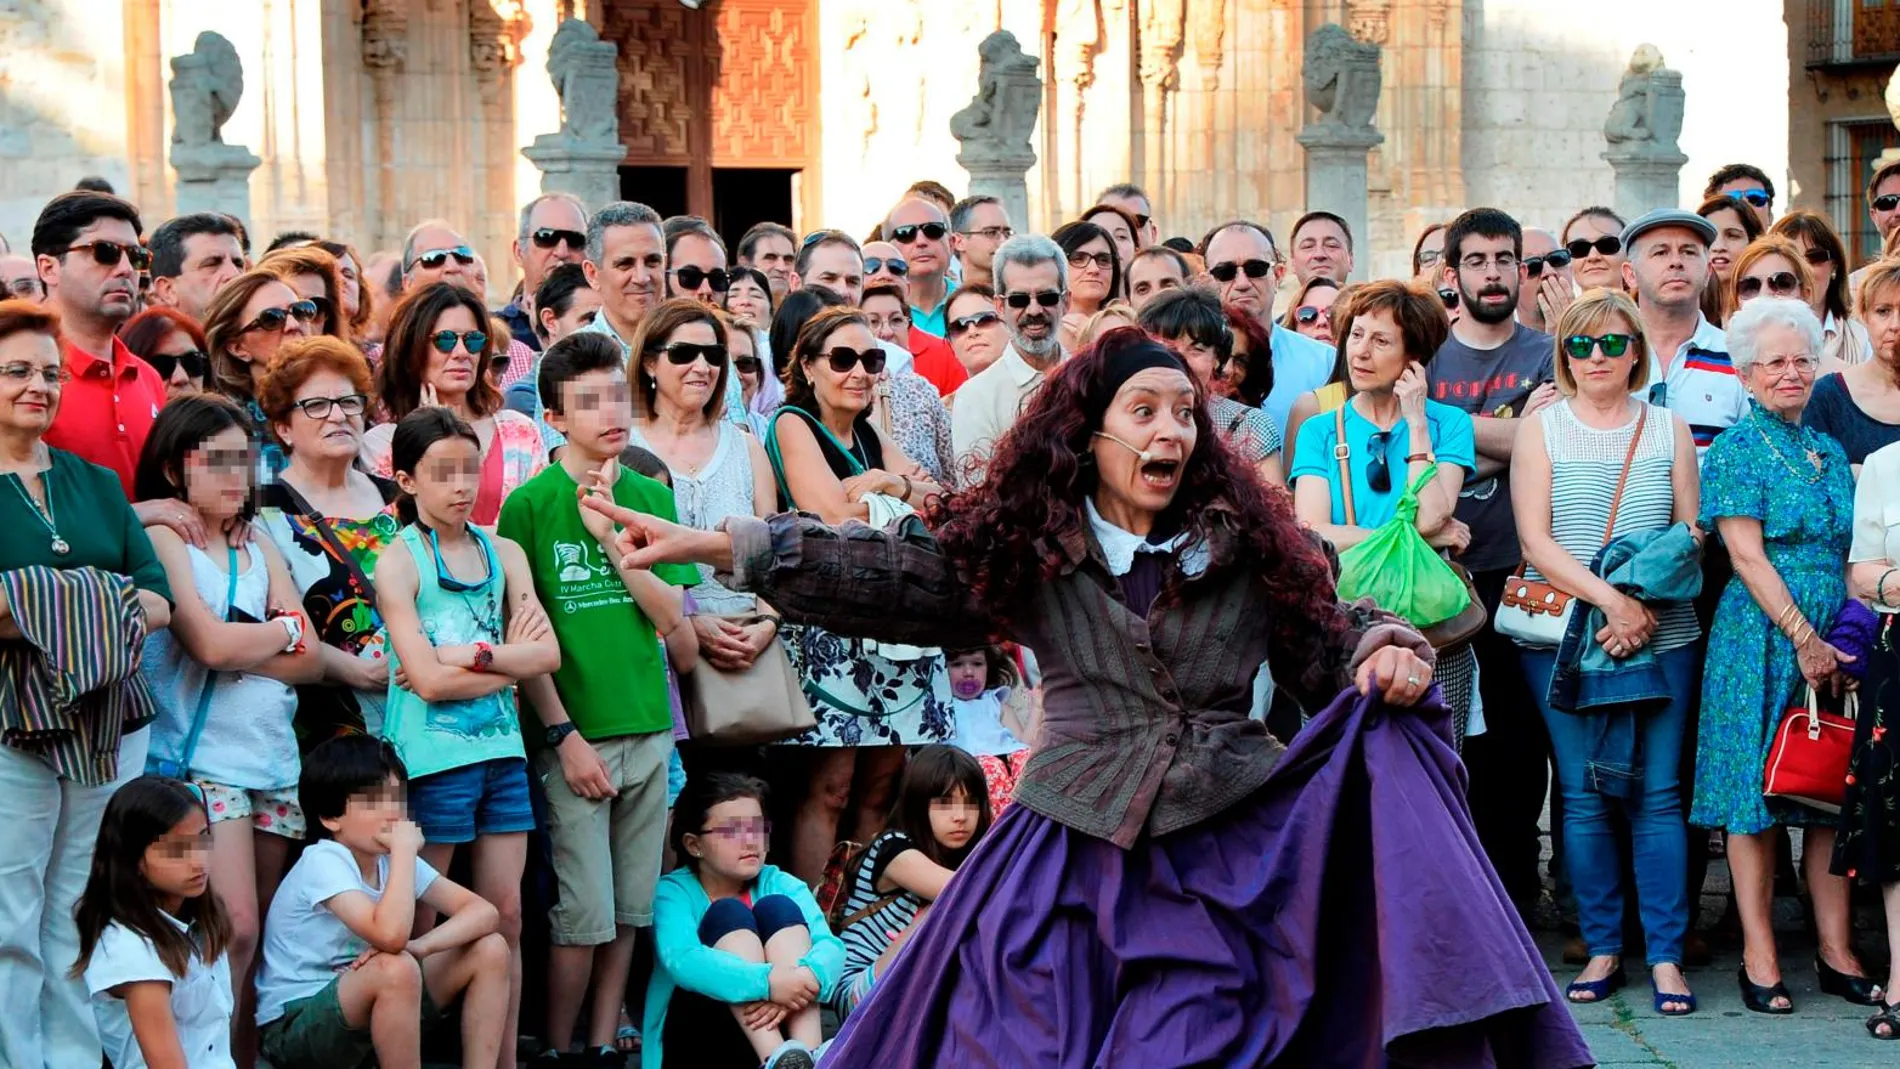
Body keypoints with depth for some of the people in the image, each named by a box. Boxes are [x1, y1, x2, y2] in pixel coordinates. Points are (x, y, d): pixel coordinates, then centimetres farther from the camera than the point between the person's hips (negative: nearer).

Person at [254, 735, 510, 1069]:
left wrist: (418, 946, -22)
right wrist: (405, 850, -28)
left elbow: (483, 912, -4)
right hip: (295, 1027, -8)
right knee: (397, 970, -36)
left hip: (366, 1009, 8)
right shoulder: (323, 863, -22)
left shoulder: (392, 858, 1)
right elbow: (390, 935, -39)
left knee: (490, 949, -2)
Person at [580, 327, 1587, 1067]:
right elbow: (885, 574, -4)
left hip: (1216, 854, 0)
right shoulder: (1027, 546, 0)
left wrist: (1387, 652, -13)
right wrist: (721, 545, -11)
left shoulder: (1248, 547, 3)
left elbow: (1326, 646, 11)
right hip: (1066, 853, 0)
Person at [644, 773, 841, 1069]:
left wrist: (805, 977, -37)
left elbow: (829, 946, -12)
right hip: (696, 1036, -3)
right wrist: (766, 981, -40)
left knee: (779, 908, -15)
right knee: (728, 914, -21)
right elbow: (681, 959, -26)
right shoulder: (674, 892, -5)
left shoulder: (780, 885, 5)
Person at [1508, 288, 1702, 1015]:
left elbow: (1690, 538, 7)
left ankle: (1665, 954, 2)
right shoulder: (1540, 428, 5)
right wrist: (1610, 598, -15)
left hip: (1661, 636, 1)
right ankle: (1603, 948, 9)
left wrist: (1645, 608, -10)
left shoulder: (1669, 430, 10)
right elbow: (1535, 539, -4)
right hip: (1562, 636, -1)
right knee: (1582, 794, 1)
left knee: (1657, 792, -2)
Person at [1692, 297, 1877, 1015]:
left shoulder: (1829, 451, 15)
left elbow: (1846, 552, 17)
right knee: (1759, 790, -4)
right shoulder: (1735, 450, -3)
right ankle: (1759, 960, -1)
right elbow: (1747, 556, -11)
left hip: (1833, 638, 6)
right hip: (1761, 634, -6)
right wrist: (1803, 637, -16)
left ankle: (1837, 952, 9)